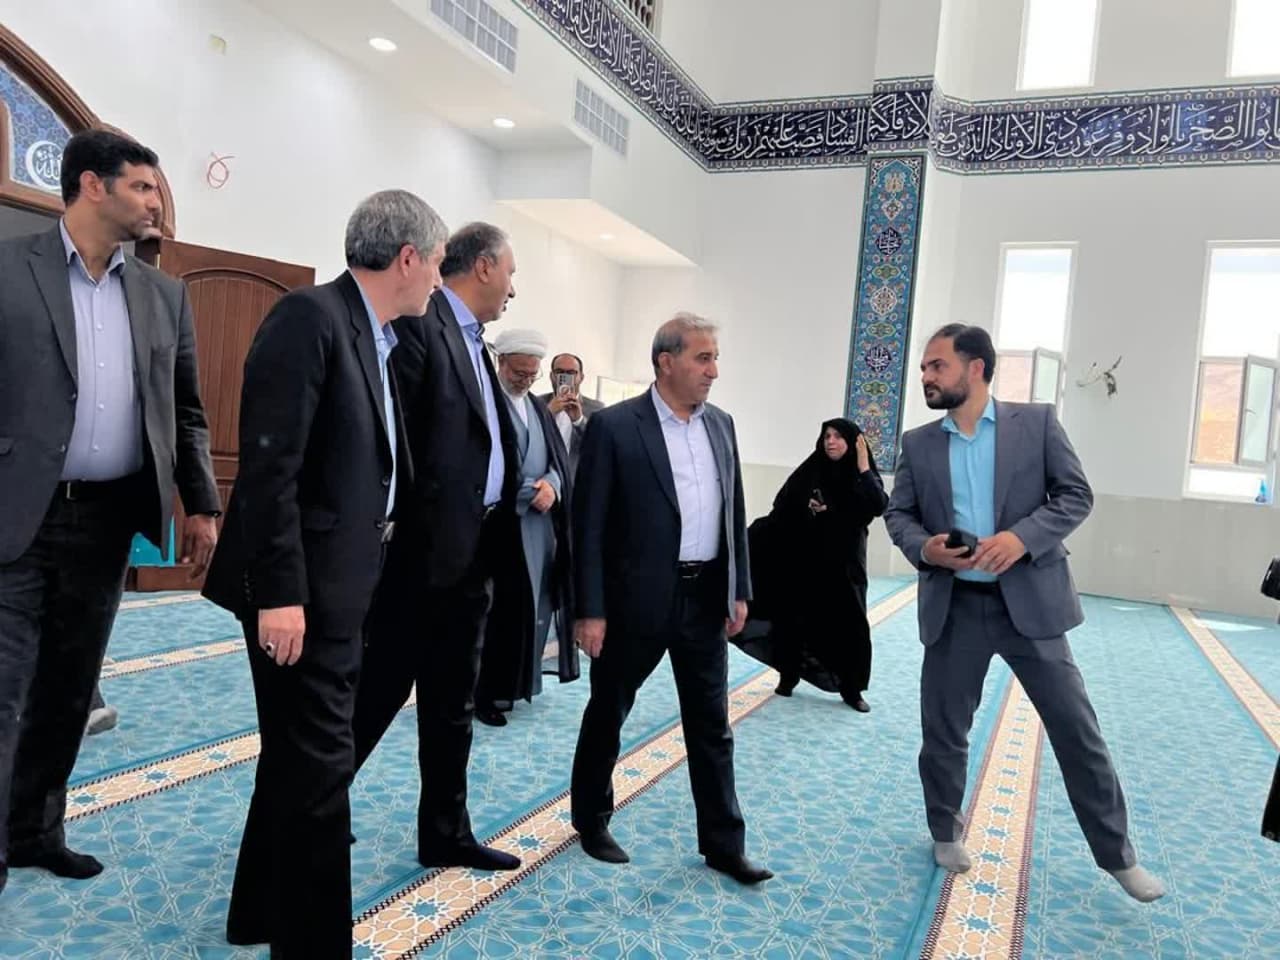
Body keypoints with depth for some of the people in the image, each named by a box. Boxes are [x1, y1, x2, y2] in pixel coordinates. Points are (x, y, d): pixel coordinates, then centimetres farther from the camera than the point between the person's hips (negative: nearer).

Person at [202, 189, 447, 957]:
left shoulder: (377, 337, 13)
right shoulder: (311, 315, -15)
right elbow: (269, 464, -21)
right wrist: (279, 591, -23)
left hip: (342, 582, 10)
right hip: (302, 587, -10)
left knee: (305, 754, 20)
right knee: (318, 761, -1)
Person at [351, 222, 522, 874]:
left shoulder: (472, 341, 17)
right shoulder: (419, 323, -11)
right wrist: (402, 529, -17)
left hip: (471, 553, 9)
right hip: (422, 550, -9)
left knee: (452, 704, 16)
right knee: (378, 692, 3)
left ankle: (446, 833, 28)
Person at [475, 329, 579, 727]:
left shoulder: (540, 408, 17)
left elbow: (559, 457, 12)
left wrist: (551, 485, -9)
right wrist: (527, 493, -18)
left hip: (542, 523, 7)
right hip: (500, 523, -7)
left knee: (536, 603, 12)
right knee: (499, 609, -4)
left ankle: (519, 680, 25)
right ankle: (487, 691, 6)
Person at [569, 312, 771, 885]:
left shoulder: (721, 424, 8)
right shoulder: (614, 426, -10)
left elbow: (734, 513, 13)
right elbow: (589, 525, -11)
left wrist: (739, 590, 9)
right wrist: (590, 610, -13)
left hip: (706, 598, 5)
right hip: (637, 599, -5)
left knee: (712, 726, 11)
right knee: (608, 713, 13)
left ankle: (723, 844, 23)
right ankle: (591, 821, 33)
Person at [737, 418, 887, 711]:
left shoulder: (863, 477, 1)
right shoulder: (809, 472, 1)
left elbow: (880, 506, -18)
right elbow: (781, 511, -1)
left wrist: (863, 467, -18)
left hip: (843, 565, 0)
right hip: (804, 562, 0)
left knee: (850, 626, -1)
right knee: (795, 620, 7)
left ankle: (851, 689, 12)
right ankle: (788, 677, 24)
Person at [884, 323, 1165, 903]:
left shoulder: (1036, 422, -1)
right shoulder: (918, 443, 6)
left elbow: (1077, 495, -3)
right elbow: (897, 513, 7)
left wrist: (1022, 536, -19)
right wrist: (922, 547, -14)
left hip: (1030, 601, -2)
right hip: (953, 606, 2)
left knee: (1076, 727, 6)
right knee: (943, 730, 11)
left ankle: (1116, 854, 24)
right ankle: (946, 833, 35)